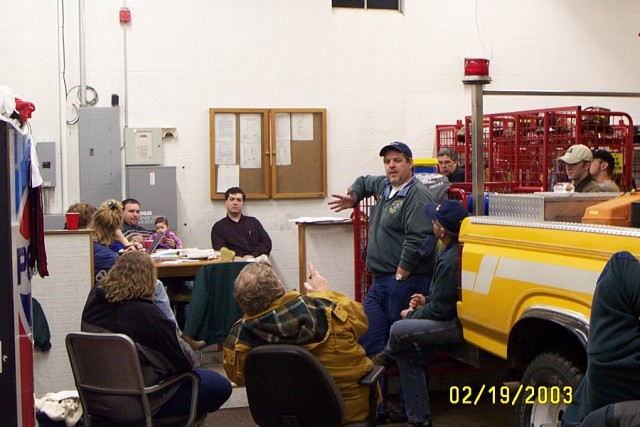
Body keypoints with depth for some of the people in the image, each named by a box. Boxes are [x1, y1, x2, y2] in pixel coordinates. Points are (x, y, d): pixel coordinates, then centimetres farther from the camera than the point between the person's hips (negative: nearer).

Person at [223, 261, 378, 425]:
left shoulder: (240, 338, -23)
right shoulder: (325, 310, -26)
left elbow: (238, 376, -1)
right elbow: (359, 320, -3)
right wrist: (325, 293, 13)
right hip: (352, 407, -2)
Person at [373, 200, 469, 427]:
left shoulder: (449, 260, -26)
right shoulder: (457, 250, 5)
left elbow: (440, 310, -20)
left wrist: (412, 315, -3)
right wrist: (427, 301, 9)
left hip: (459, 324, -11)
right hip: (455, 317, 11)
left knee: (398, 330, -20)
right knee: (408, 355, 10)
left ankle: (387, 356, 18)